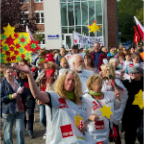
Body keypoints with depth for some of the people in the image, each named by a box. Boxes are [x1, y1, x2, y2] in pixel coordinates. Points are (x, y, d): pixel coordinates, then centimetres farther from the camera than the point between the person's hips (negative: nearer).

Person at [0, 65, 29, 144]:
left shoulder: (20, 82, 10)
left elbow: (27, 93, 11)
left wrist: (22, 91, -11)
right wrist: (11, 96, -19)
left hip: (20, 110, 3)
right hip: (8, 111, -3)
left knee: (21, 130, -2)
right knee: (8, 131, 6)